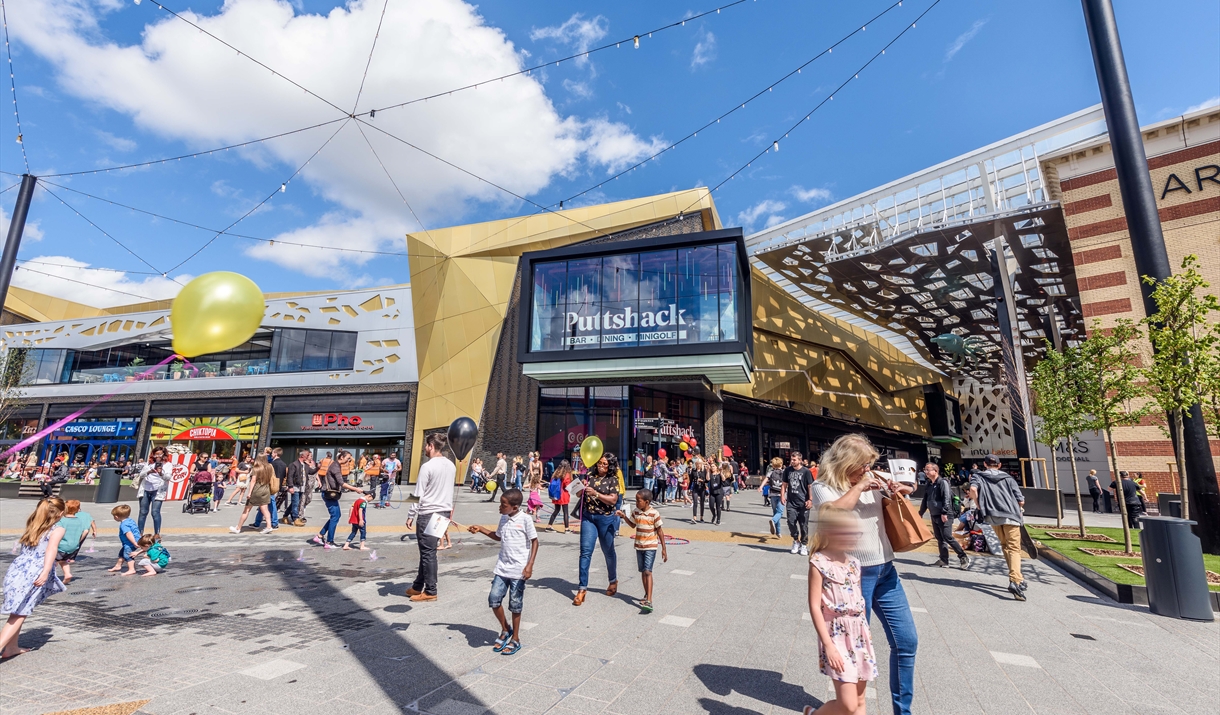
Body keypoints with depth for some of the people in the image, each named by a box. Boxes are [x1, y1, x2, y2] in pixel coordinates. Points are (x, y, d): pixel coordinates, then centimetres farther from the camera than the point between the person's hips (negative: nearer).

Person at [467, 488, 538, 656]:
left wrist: (530, 565, -15)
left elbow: (534, 542, -10)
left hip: (519, 570, -6)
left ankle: (515, 639, 24)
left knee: (515, 605, 5)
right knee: (494, 599, 0)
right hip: (502, 568, 6)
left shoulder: (525, 519, -14)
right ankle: (505, 630, 26)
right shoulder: (504, 518, 5)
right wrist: (480, 529, 14)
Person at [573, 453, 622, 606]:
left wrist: (595, 493, -24)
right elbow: (579, 494, 10)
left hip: (606, 519, -2)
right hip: (588, 517, 2)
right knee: (585, 551, -5)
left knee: (608, 551, 14)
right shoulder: (590, 475, 3)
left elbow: (613, 500, -15)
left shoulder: (613, 480, -5)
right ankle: (582, 588, 1)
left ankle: (613, 581, 37)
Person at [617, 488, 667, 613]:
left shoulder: (654, 513, -14)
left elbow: (660, 531, -7)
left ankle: (649, 601, -17)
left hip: (651, 547, -6)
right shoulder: (635, 511, 1)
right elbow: (633, 525, 18)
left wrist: (664, 549, -5)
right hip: (639, 546, 6)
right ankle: (647, 595, 30)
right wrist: (624, 516, 2)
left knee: (647, 571, -14)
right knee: (643, 571, 14)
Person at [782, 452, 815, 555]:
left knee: (803, 525, 5)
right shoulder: (788, 470, 6)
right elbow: (784, 484, 13)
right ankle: (796, 541, 21)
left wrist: (810, 500, -10)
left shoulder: (806, 471, -5)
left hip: (803, 503, -3)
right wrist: (782, 496, 3)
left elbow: (810, 486, -4)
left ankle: (804, 545, 20)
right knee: (791, 522, -2)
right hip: (791, 503, 3)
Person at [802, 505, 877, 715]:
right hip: (837, 635, -6)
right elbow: (814, 606, -15)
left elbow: (860, 601, 13)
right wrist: (828, 645, -17)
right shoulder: (819, 563, -15)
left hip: (859, 634, 7)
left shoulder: (854, 563, 4)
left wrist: (865, 634, 14)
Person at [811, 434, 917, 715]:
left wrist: (898, 491, 0)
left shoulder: (872, 480, 7)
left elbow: (904, 489, 23)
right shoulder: (823, 486, -9)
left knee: (907, 641, 10)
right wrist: (859, 486, -19)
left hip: (885, 569, 6)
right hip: (854, 573, -6)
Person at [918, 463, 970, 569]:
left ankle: (963, 557, 6)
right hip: (934, 516, 8)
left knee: (948, 538, -9)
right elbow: (925, 501, 20)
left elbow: (947, 498, -18)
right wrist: (920, 513, 20)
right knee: (940, 539, 9)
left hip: (944, 516, -8)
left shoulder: (942, 482, -9)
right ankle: (944, 560, 14)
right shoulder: (929, 485, 14)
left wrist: (944, 512, -24)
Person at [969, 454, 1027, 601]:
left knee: (1005, 546, 19)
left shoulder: (978, 476, 10)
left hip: (993, 516, 0)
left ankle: (1016, 579, 21)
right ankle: (1015, 581, -22)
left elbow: (973, 490, -12)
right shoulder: (1008, 478, 13)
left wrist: (979, 506, 2)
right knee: (1014, 548, -4)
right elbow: (1021, 501, 6)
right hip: (1011, 516, 0)